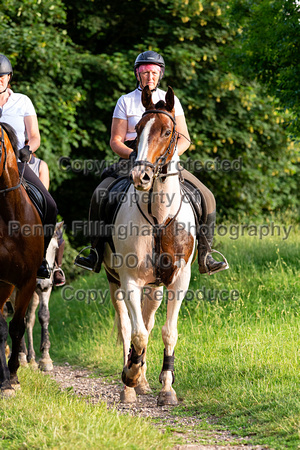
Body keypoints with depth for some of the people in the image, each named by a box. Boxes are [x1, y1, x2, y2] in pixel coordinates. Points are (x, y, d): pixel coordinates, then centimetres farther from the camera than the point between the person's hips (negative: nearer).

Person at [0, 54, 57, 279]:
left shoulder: (22, 102, 10)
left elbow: (35, 137, 6)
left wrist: (28, 149, -16)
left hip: (18, 163, 1)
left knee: (49, 207, -17)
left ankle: (39, 258, -3)